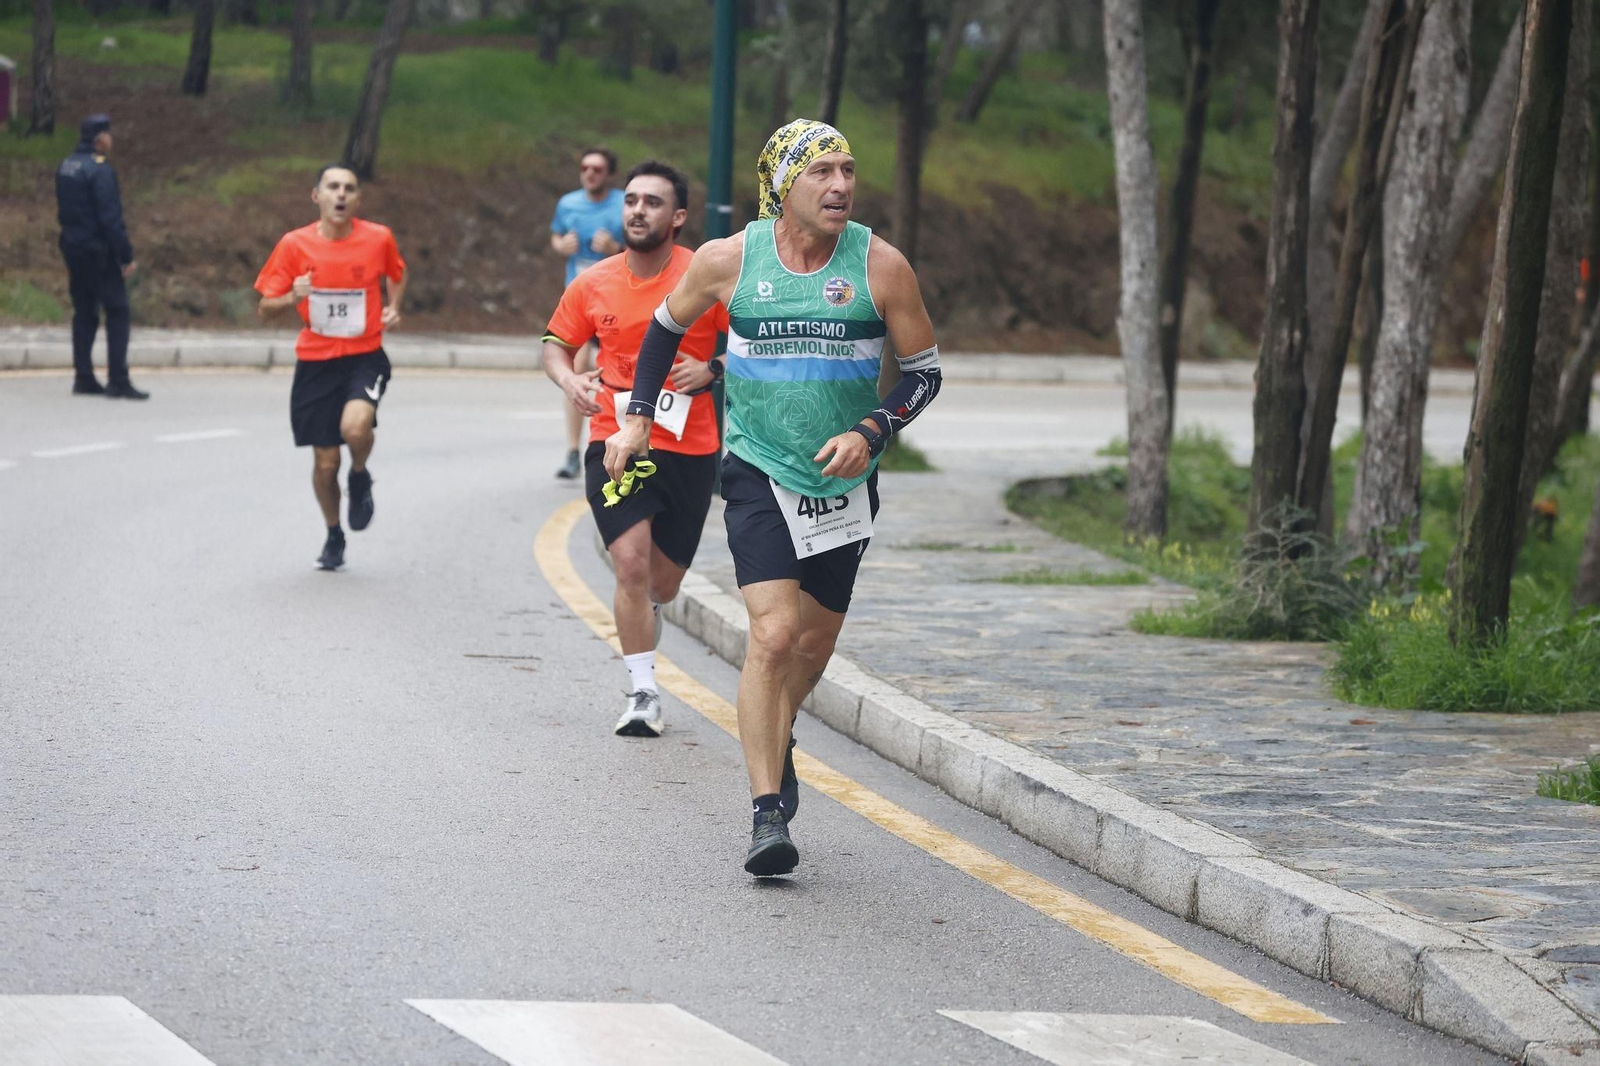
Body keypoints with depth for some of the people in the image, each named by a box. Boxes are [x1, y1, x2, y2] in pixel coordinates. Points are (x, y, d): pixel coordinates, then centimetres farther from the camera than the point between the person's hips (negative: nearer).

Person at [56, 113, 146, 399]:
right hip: (99, 252, -9)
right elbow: (110, 218, -20)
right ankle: (118, 381, -10)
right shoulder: (100, 170, -16)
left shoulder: (65, 168, 10)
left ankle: (83, 378, 14)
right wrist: (126, 255, -17)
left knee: (84, 312, 13)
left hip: (73, 247, 9)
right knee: (117, 312, -5)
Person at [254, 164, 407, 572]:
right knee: (325, 462, 4)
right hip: (315, 362, 1)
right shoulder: (295, 244, -6)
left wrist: (393, 309, 0)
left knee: (355, 426, -29)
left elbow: (397, 276, 18)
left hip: (365, 357, -1)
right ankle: (333, 536, 31)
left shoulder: (378, 238, -5)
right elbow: (265, 307, -1)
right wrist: (293, 297, -22)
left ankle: (360, 477, 6)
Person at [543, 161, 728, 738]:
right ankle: (643, 695, -10)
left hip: (689, 451, 0)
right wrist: (567, 378, -7)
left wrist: (713, 369, -17)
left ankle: (639, 644, 47)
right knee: (631, 562, -18)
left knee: (663, 582, 12)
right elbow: (556, 342, 15)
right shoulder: (594, 284, 0)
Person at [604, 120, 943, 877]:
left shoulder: (880, 266, -7)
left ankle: (776, 740, 47)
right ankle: (768, 816, -16)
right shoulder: (728, 260, -6)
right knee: (775, 633, -18)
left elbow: (924, 369, 1)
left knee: (814, 641, 14)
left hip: (843, 482, 2)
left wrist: (871, 432, -14)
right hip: (758, 473, -2)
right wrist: (637, 419, 7)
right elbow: (666, 328, 13)